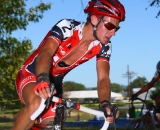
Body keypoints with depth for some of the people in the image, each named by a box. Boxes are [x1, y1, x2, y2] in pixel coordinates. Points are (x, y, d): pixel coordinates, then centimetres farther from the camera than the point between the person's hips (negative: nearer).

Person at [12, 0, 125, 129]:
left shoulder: (103, 46, -11)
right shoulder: (66, 27, -26)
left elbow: (103, 78, -19)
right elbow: (45, 53, -41)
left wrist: (105, 103, -39)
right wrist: (42, 79, -61)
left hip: (54, 83, 6)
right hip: (31, 74, -6)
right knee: (36, 104, -36)